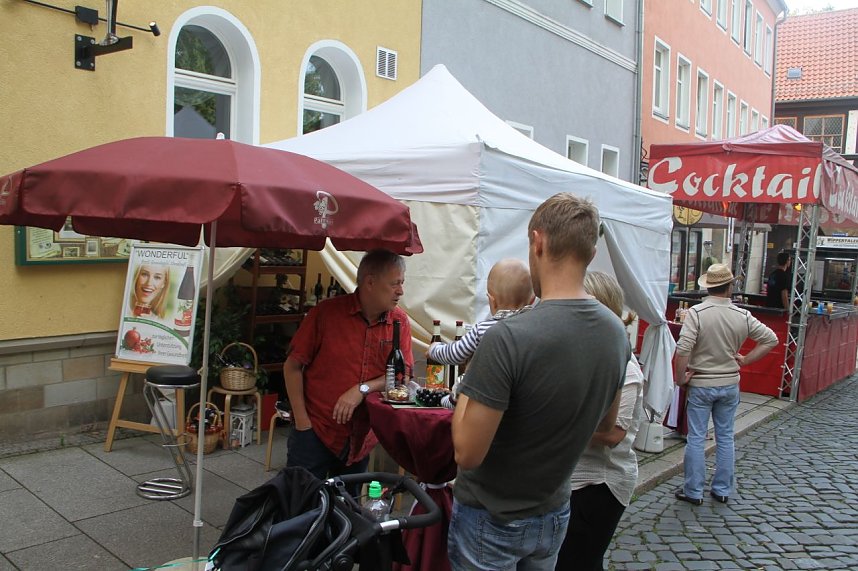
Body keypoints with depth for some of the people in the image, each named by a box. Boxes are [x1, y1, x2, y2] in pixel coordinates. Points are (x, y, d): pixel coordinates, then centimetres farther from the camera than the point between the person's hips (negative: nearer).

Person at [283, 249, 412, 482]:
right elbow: (292, 366, -5)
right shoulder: (326, 312, -10)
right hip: (314, 431, -3)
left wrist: (363, 389, -19)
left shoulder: (400, 322, -2)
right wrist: (301, 421, -9)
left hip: (361, 439, 3)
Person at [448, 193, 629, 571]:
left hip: (490, 520, -5)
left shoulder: (508, 338, -31)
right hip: (554, 516, 6)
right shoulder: (617, 333, -8)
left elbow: (468, 452, -26)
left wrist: (465, 391, -10)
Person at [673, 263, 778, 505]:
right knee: (725, 437, 15)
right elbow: (771, 339, 1)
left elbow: (682, 350, -24)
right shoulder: (742, 316, -6)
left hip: (701, 384, -3)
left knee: (696, 438, 6)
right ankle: (722, 490, 25)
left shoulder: (696, 312, -18)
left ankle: (693, 492, 13)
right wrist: (745, 360, 4)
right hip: (730, 384, 3)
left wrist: (680, 378, -11)